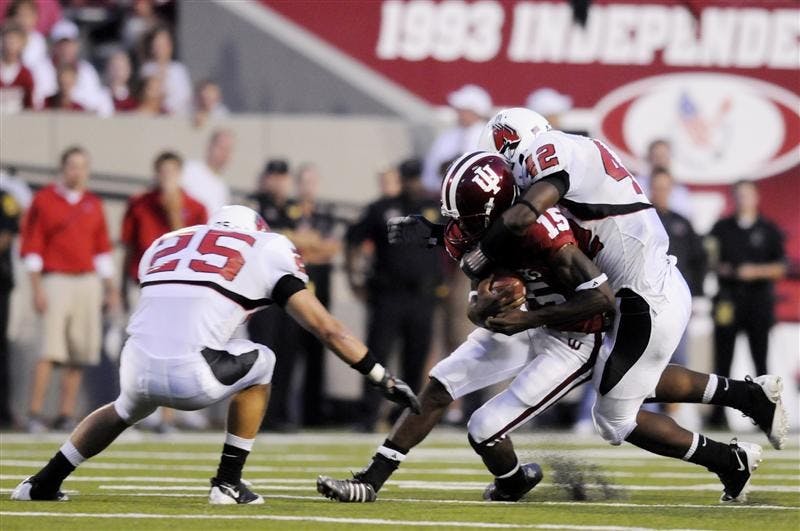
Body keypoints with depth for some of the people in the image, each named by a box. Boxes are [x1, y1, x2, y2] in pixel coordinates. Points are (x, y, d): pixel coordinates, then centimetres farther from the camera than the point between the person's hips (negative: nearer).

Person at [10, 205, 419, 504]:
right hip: (190, 378, -4)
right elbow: (327, 328, 13)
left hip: (138, 369, 5)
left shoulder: (164, 245, 27)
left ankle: (43, 482, 37)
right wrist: (382, 378, 18)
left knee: (125, 410, 39)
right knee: (259, 362, 27)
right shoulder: (266, 249, 14)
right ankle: (228, 482, 24)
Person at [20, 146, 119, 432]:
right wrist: (37, 289, -11)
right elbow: (31, 247, -3)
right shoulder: (44, 200, 0)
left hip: (88, 282, 5)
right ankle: (35, 414, -16)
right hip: (56, 280, -5)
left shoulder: (93, 204, 14)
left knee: (78, 354, 1)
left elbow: (102, 250, 19)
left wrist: (110, 289, 14)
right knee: (50, 350, -15)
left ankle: (66, 414, 5)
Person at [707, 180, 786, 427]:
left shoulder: (769, 230, 7)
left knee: (760, 358, -2)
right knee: (722, 358, -2)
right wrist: (720, 269, -6)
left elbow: (780, 268, 4)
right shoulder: (721, 228, 11)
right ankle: (718, 411, -1)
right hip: (728, 299, 1)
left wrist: (756, 271, -11)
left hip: (759, 298, -1)